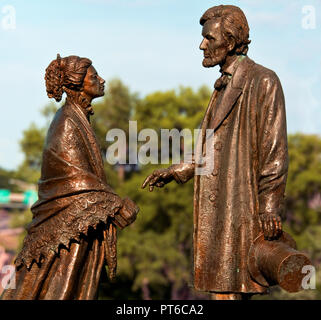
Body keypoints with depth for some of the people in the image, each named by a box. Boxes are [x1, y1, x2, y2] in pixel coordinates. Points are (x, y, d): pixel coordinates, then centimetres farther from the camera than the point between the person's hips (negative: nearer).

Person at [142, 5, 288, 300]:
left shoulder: (263, 82, -9)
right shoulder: (224, 87, 19)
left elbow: (274, 151, -13)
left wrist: (270, 207, -17)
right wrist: (175, 172, 24)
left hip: (242, 209, -9)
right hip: (217, 208, 9)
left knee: (228, 289, -10)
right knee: (221, 288, 8)